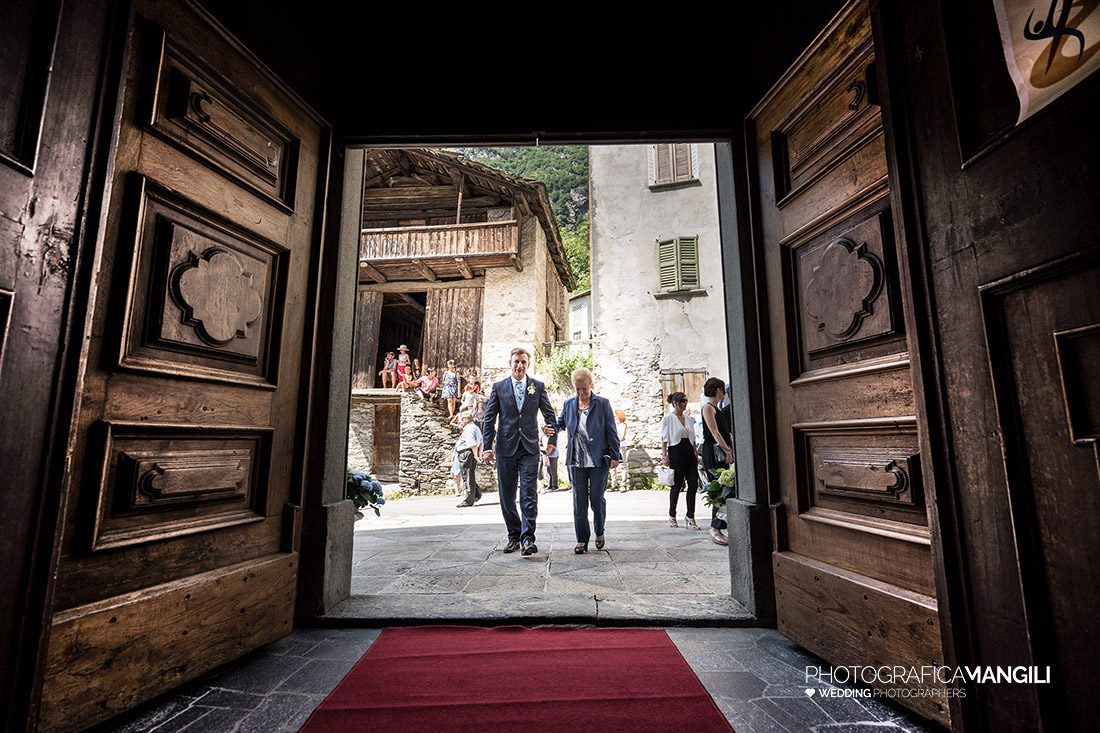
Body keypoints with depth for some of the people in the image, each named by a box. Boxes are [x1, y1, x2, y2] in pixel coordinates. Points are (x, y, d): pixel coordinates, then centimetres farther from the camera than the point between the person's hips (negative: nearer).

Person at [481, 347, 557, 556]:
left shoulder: (538, 386, 6)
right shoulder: (499, 387, 5)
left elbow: (549, 414, 9)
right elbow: (488, 419, 3)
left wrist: (553, 439, -7)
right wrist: (487, 447, -5)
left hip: (529, 448, -1)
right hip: (505, 447, 1)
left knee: (529, 494, -7)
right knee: (507, 496, 9)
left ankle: (527, 538, -1)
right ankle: (514, 536, 23)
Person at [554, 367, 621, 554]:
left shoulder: (603, 403, -2)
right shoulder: (569, 404, 7)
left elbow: (611, 431, 0)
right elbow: (561, 422, 19)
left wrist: (614, 455, -3)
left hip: (599, 460, -2)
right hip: (576, 461, 3)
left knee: (597, 498, 4)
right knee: (579, 501, 4)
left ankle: (599, 532, 30)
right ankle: (582, 539, 16)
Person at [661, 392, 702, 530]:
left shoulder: (688, 419, 14)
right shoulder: (668, 418, -4)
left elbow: (693, 439, 19)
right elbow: (664, 439, -6)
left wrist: (696, 454, 14)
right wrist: (664, 456, -13)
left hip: (689, 453, 6)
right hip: (676, 452, -6)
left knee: (693, 485, -1)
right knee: (677, 485, 2)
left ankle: (690, 517, 7)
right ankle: (672, 516, 19)